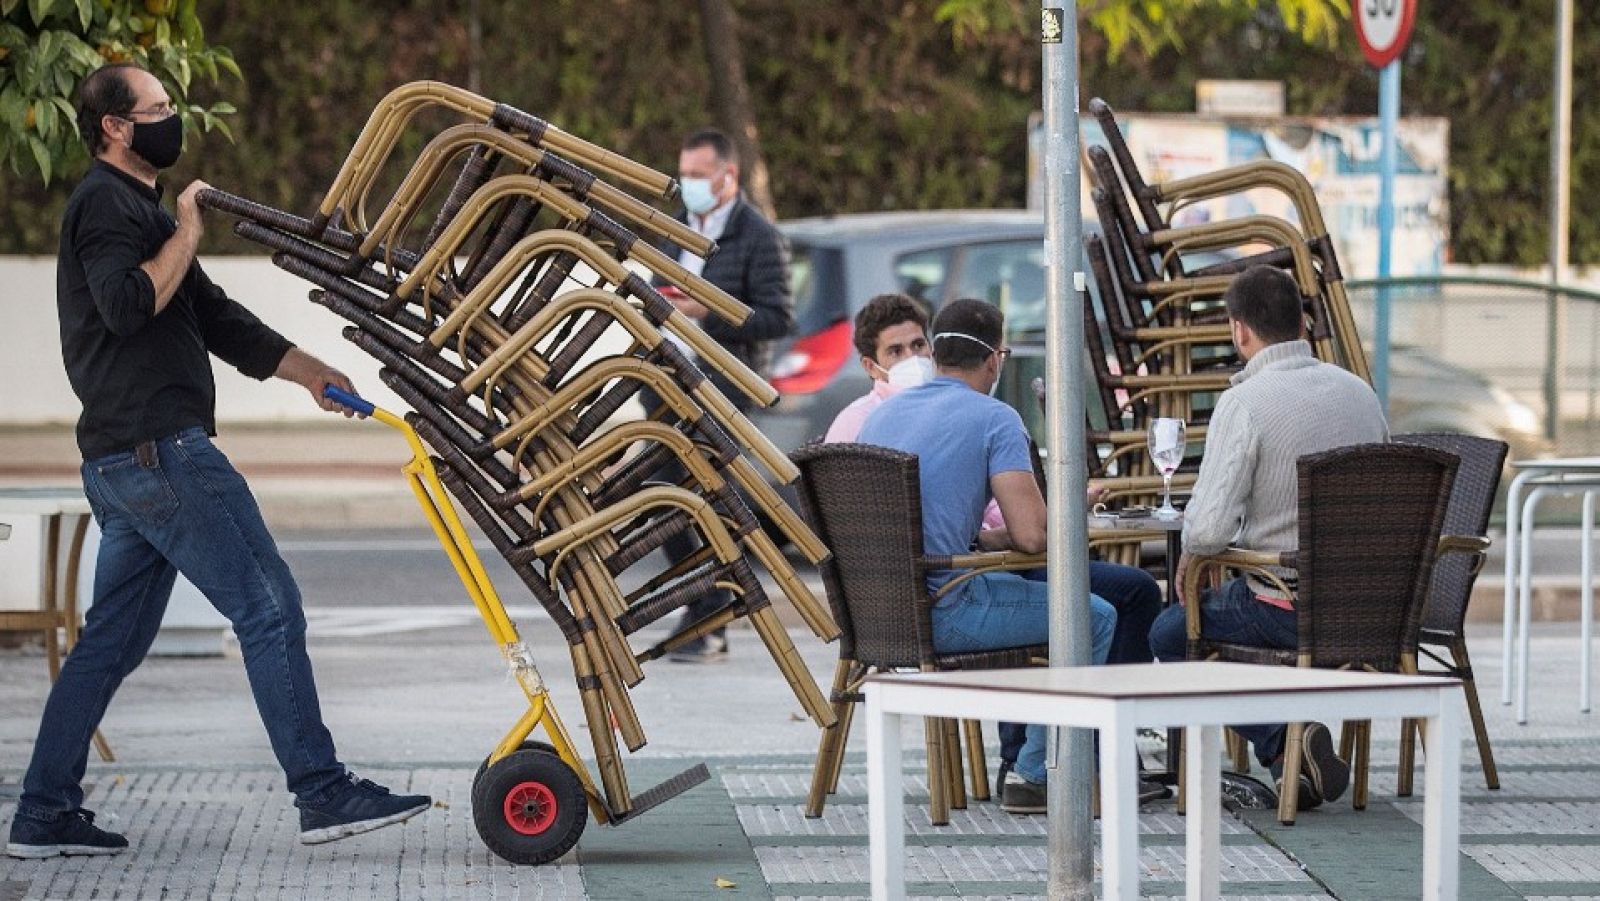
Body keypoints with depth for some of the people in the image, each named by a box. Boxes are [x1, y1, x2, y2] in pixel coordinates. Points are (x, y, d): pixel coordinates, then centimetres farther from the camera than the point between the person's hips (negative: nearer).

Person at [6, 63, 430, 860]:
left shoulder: (136, 208, 26)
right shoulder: (109, 203, -7)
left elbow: (215, 318, 26)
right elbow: (127, 303, -23)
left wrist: (303, 368, 21)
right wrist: (187, 232, -12)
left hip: (122, 463, 11)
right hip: (159, 449, -11)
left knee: (112, 640, 11)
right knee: (269, 608, -9)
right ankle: (323, 796, -9)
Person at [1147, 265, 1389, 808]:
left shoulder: (1245, 402, -17)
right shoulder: (1359, 391, 4)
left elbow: (1210, 528, -23)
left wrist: (1189, 554, 1)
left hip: (1289, 609, -7)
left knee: (1170, 634, 18)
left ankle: (1282, 745, 0)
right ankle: (1294, 738, 23)